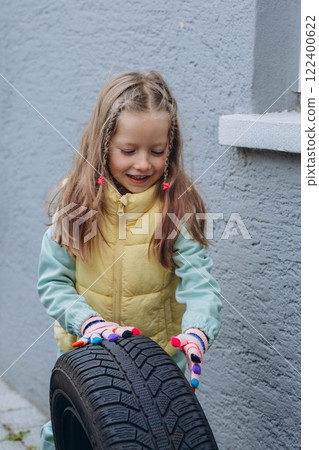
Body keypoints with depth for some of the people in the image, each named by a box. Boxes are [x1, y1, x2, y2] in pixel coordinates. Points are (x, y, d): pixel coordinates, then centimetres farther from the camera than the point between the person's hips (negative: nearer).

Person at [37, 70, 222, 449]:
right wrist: (88, 322, -23)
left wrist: (197, 332, -39)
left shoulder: (179, 207, -11)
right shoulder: (74, 202, -8)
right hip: (84, 349, 2)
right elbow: (52, 283, -7)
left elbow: (199, 283, -20)